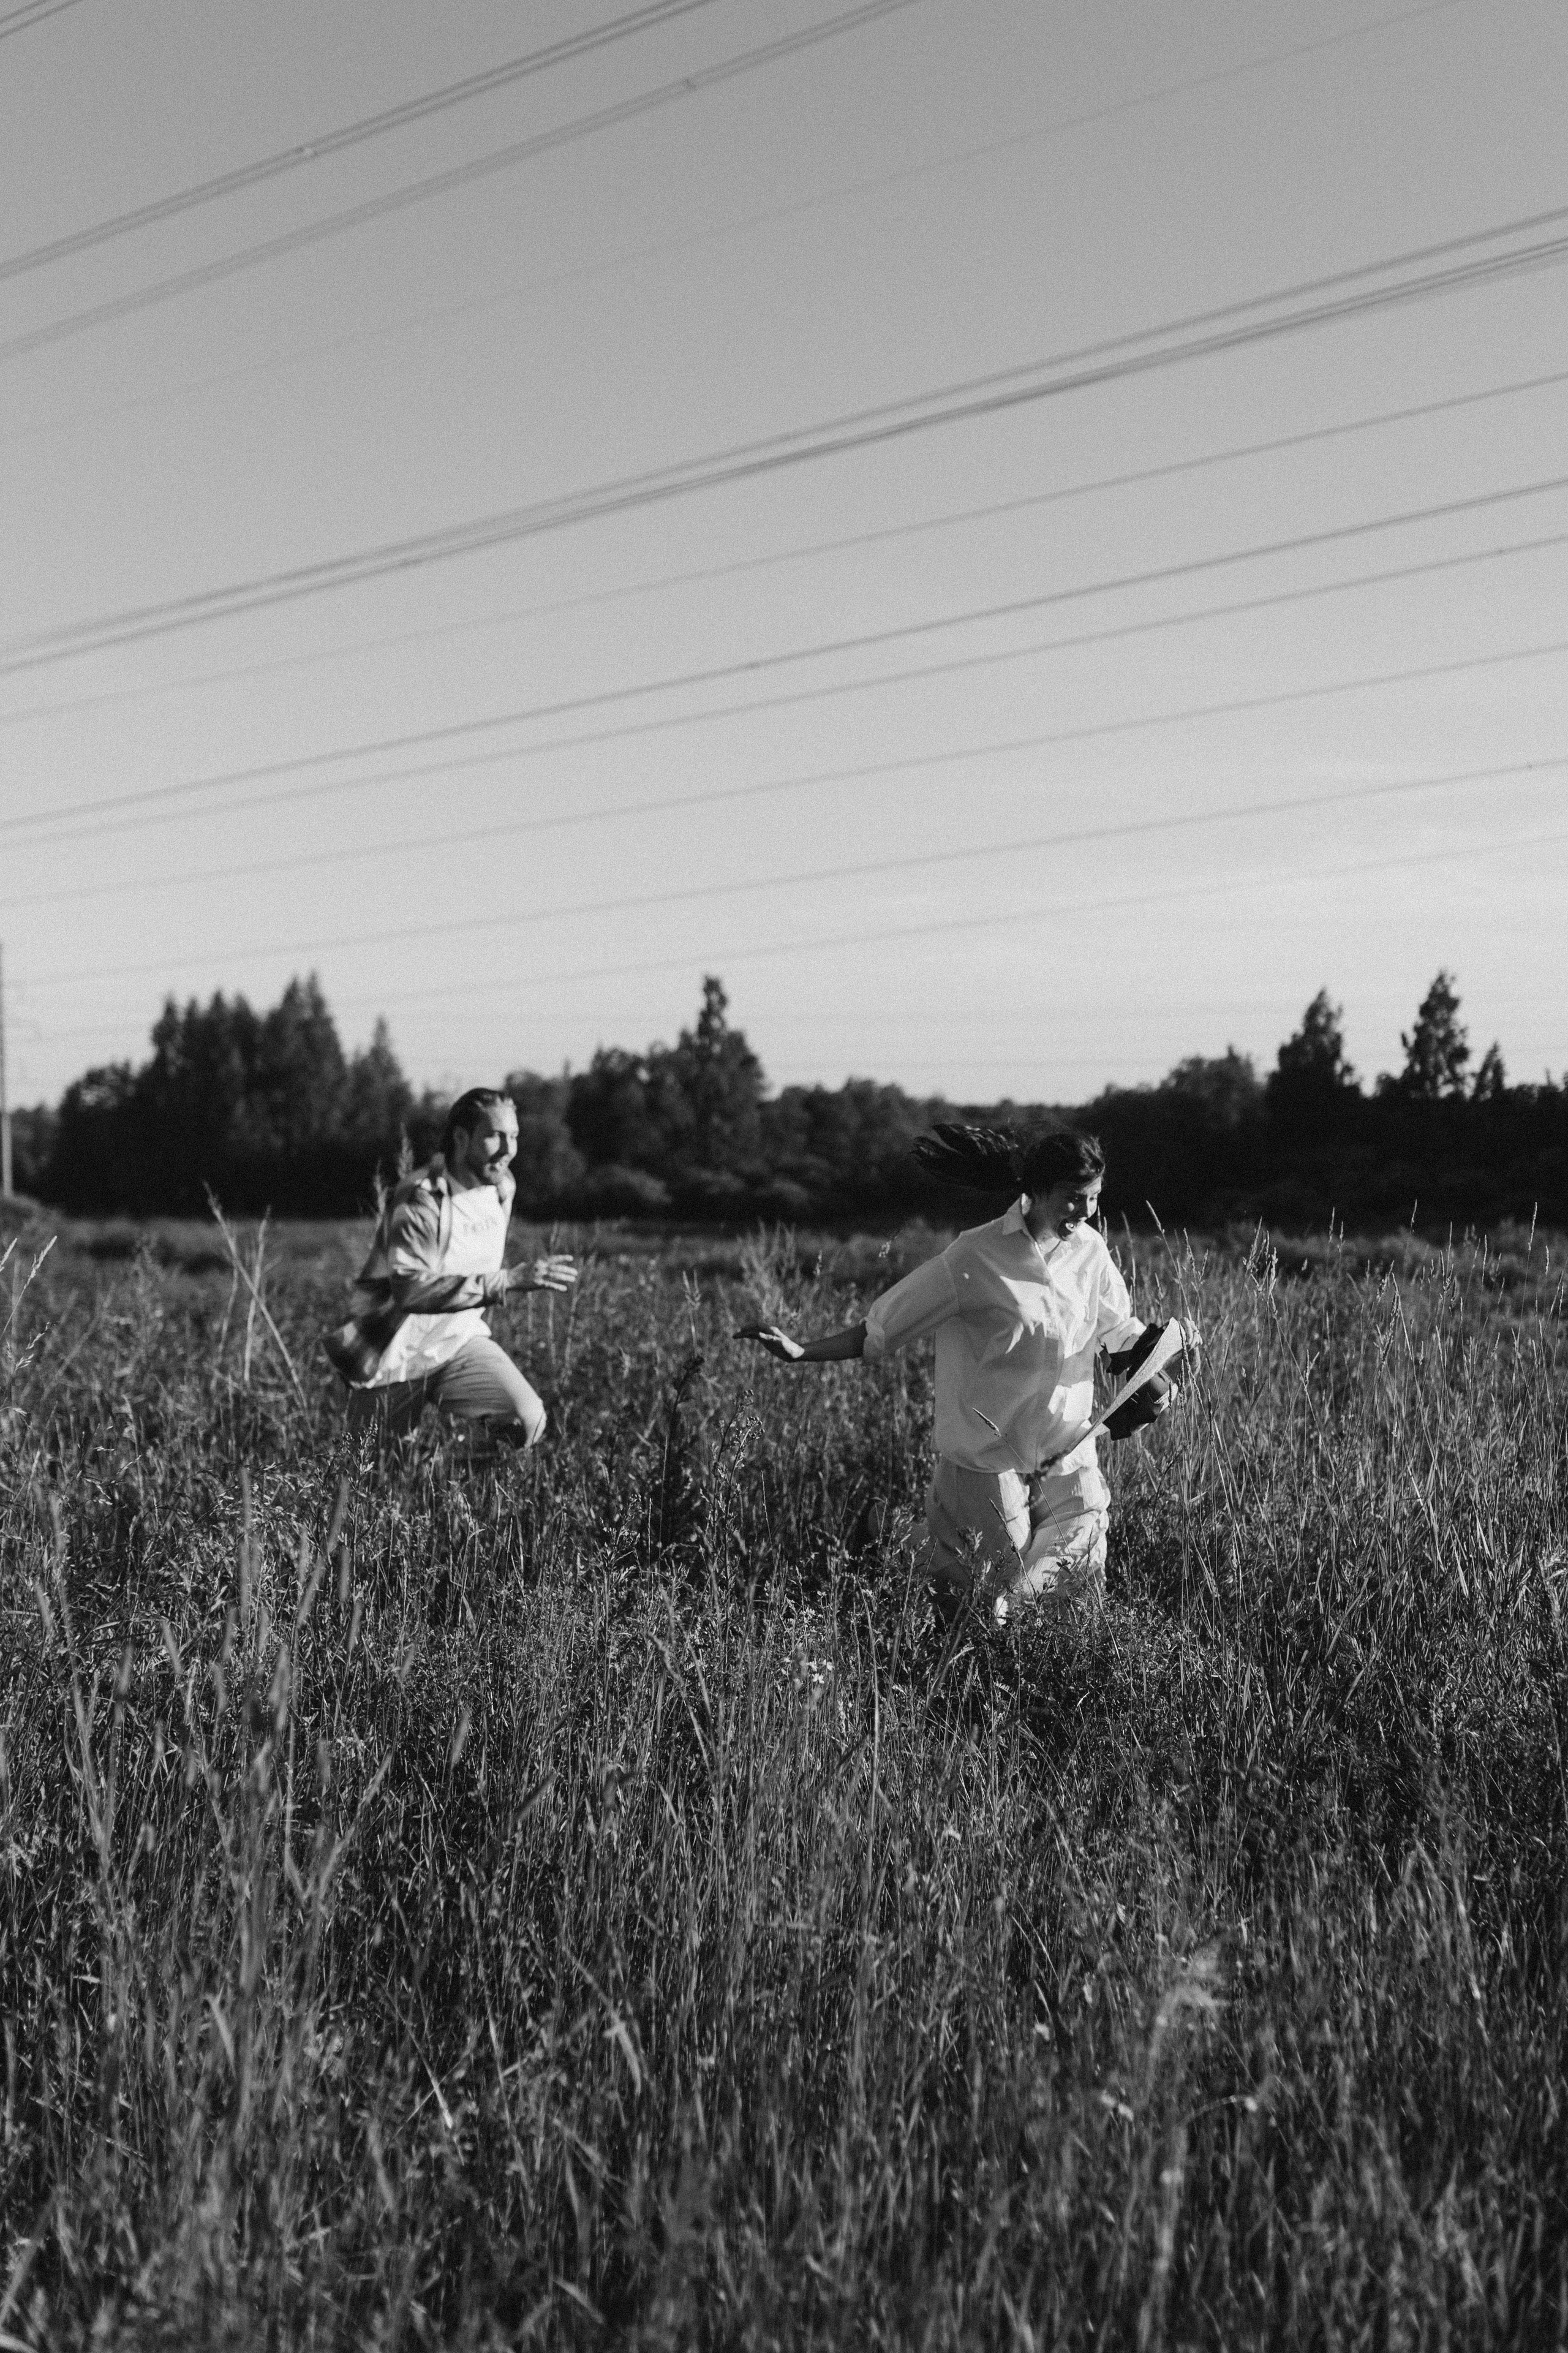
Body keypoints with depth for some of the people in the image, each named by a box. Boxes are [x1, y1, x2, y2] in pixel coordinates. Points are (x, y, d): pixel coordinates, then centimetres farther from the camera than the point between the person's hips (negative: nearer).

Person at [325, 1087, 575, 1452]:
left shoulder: (502, 1186, 0)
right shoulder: (420, 1198, -23)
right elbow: (412, 1289, -36)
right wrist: (511, 1280, -40)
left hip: (460, 1342, 5)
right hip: (394, 1357, -5)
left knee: (529, 1422, -19)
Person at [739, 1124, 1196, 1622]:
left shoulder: (1090, 1250, 0)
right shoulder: (976, 1258, -15)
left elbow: (1121, 1333, 12)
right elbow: (880, 1330, -11)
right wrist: (801, 1352, -19)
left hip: (1071, 1462, 5)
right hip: (989, 1464, -4)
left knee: (1080, 1603, 8)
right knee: (988, 1614, 4)